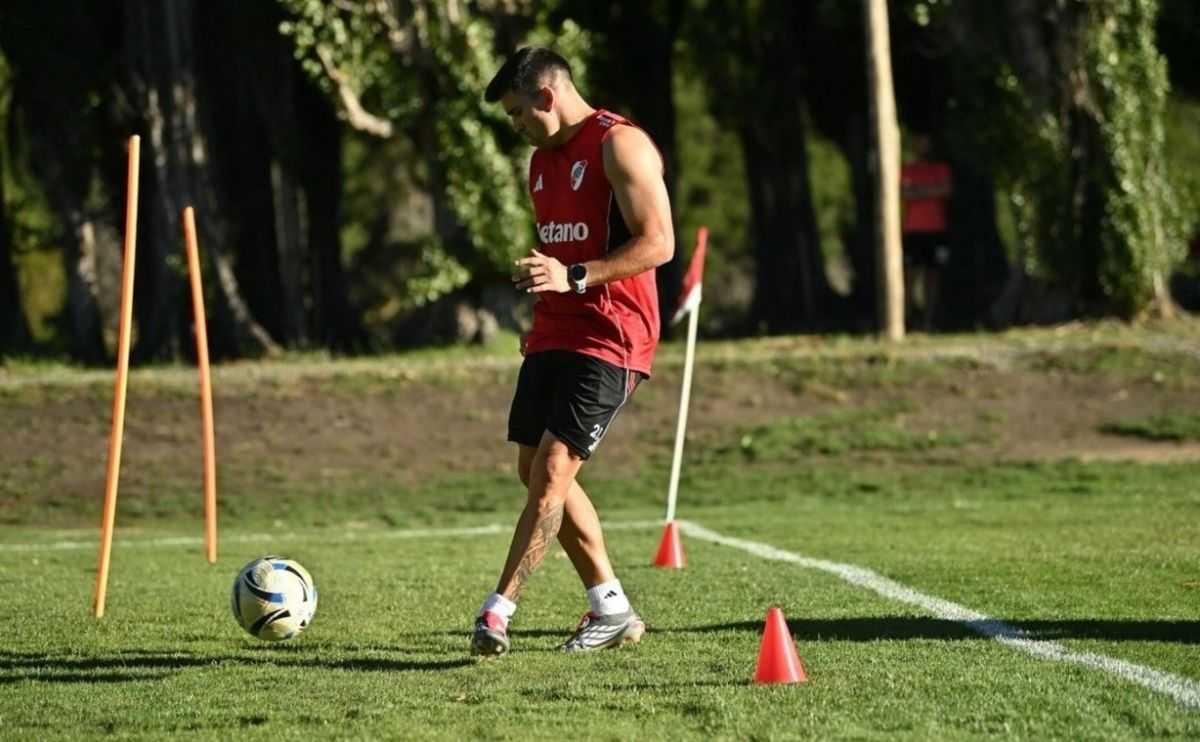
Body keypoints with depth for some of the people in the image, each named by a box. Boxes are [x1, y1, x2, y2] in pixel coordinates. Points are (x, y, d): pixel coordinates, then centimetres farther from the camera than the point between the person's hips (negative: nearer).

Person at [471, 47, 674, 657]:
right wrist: (535, 278, 11)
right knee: (535, 471, 8)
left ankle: (497, 612, -18)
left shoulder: (620, 145, -10)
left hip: (609, 338, -10)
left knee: (552, 470, -15)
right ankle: (611, 610, 16)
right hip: (553, 334, 10)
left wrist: (573, 278, -25)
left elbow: (658, 242, -17)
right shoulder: (542, 159, 18)